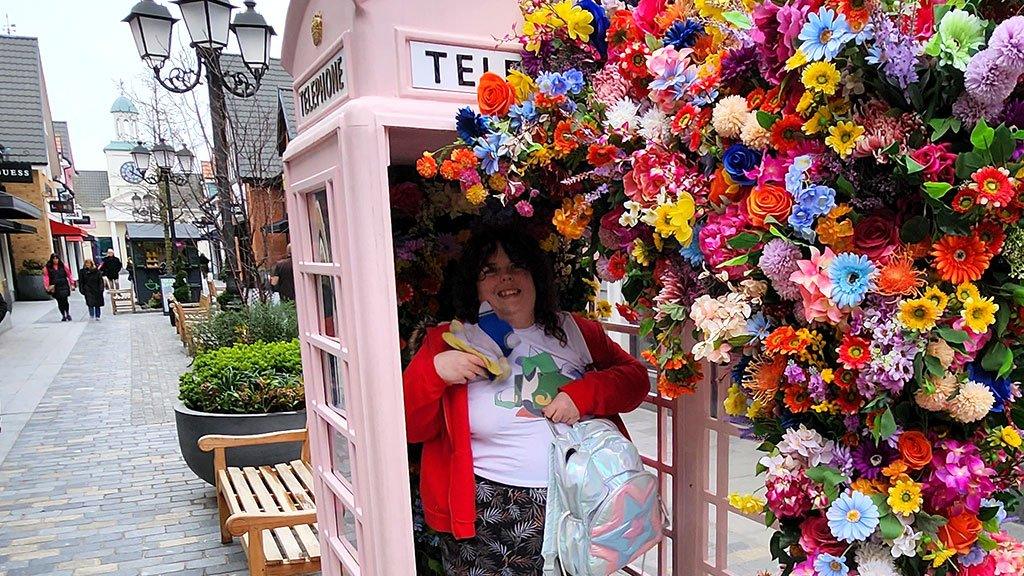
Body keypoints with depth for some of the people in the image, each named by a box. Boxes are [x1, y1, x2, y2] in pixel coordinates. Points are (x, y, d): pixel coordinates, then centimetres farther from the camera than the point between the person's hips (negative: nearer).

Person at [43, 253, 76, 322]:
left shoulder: (63, 266, 5)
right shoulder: (47, 268, 2)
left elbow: (69, 275, 8)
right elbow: (46, 278, -2)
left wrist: (72, 284, 6)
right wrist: (47, 287, -11)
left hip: (64, 286, -1)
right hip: (55, 287, 1)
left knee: (64, 300, -12)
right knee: (59, 302, 5)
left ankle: (68, 314, 6)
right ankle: (63, 316, 16)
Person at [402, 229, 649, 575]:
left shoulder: (576, 331, 7)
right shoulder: (449, 342, 1)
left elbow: (635, 377, 5)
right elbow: (410, 427, -2)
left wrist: (583, 394, -12)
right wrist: (433, 370, -20)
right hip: (489, 511, -2)